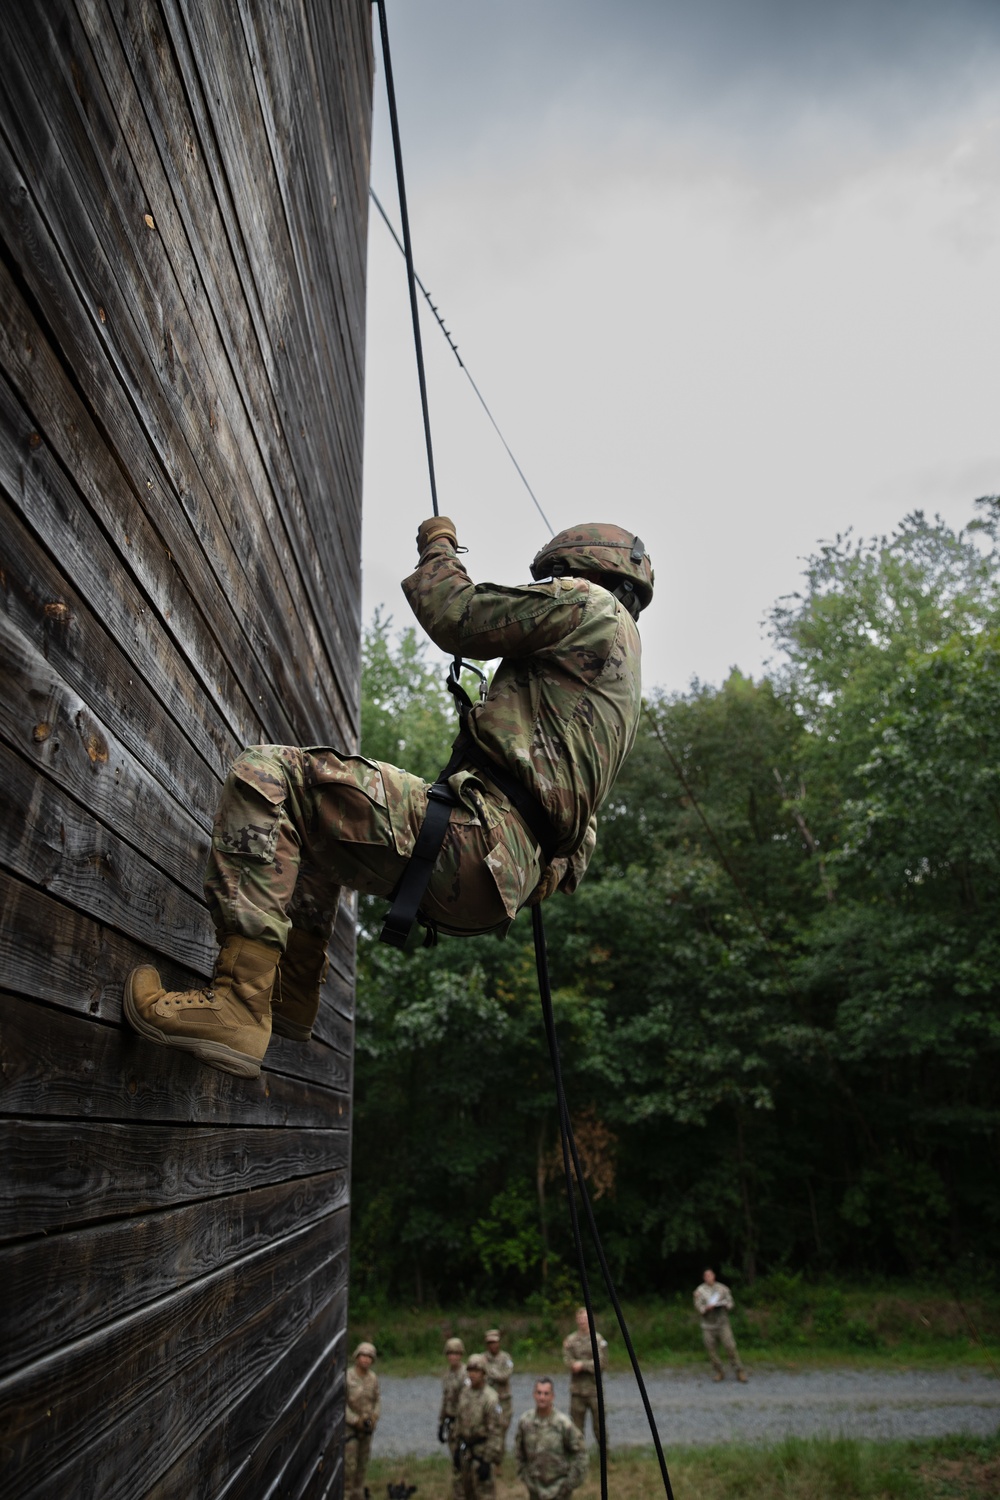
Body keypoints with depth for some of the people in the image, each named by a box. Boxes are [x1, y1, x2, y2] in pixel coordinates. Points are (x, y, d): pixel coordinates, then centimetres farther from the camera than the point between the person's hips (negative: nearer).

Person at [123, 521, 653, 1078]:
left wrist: (438, 546, 19)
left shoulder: (590, 603, 3)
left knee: (265, 776, -14)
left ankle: (238, 1006, -23)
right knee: (312, 820, 29)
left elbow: (454, 616, 1)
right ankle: (294, 991, 27)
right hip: (510, 876, 11)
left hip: (483, 839, -11)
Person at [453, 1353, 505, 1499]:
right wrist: (457, 1448, 12)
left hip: (481, 1451, -7)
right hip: (465, 1449, 7)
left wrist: (488, 1461, -18)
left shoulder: (490, 1398, -22)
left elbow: (496, 1431, -20)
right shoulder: (465, 1391, 0)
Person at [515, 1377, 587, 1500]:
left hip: (559, 1485, -3)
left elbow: (579, 1452, -10)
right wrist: (523, 1474, 8)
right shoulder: (525, 1421, -8)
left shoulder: (563, 1423, -19)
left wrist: (571, 1482, -9)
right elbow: (519, 1449, 9)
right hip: (535, 1487, 3)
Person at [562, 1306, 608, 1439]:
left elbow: (602, 1362, -8)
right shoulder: (570, 1340, 5)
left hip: (594, 1388, -2)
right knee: (577, 1424, 6)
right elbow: (567, 1361, -2)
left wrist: (583, 1365, -14)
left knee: (598, 1423, 3)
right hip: (576, 1388, 2)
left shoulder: (598, 1339, -1)